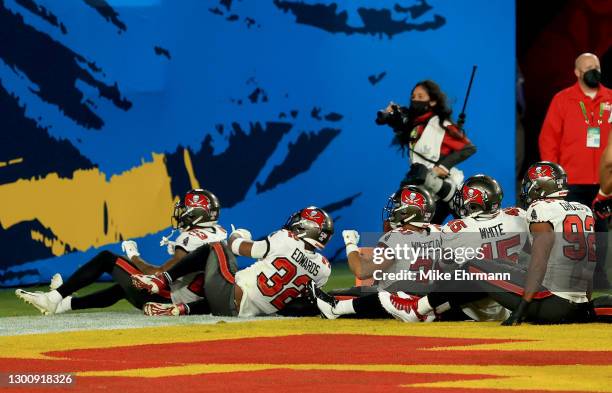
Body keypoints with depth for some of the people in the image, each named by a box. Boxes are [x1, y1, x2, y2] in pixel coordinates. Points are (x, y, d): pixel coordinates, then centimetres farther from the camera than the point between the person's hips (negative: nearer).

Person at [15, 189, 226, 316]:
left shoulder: (192, 238, -19)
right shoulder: (219, 234, 6)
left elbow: (160, 274, -21)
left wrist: (134, 257, -7)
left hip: (162, 298, -9)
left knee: (106, 259, 1)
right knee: (121, 289, 33)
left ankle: (56, 297, 5)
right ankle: (65, 303, 36)